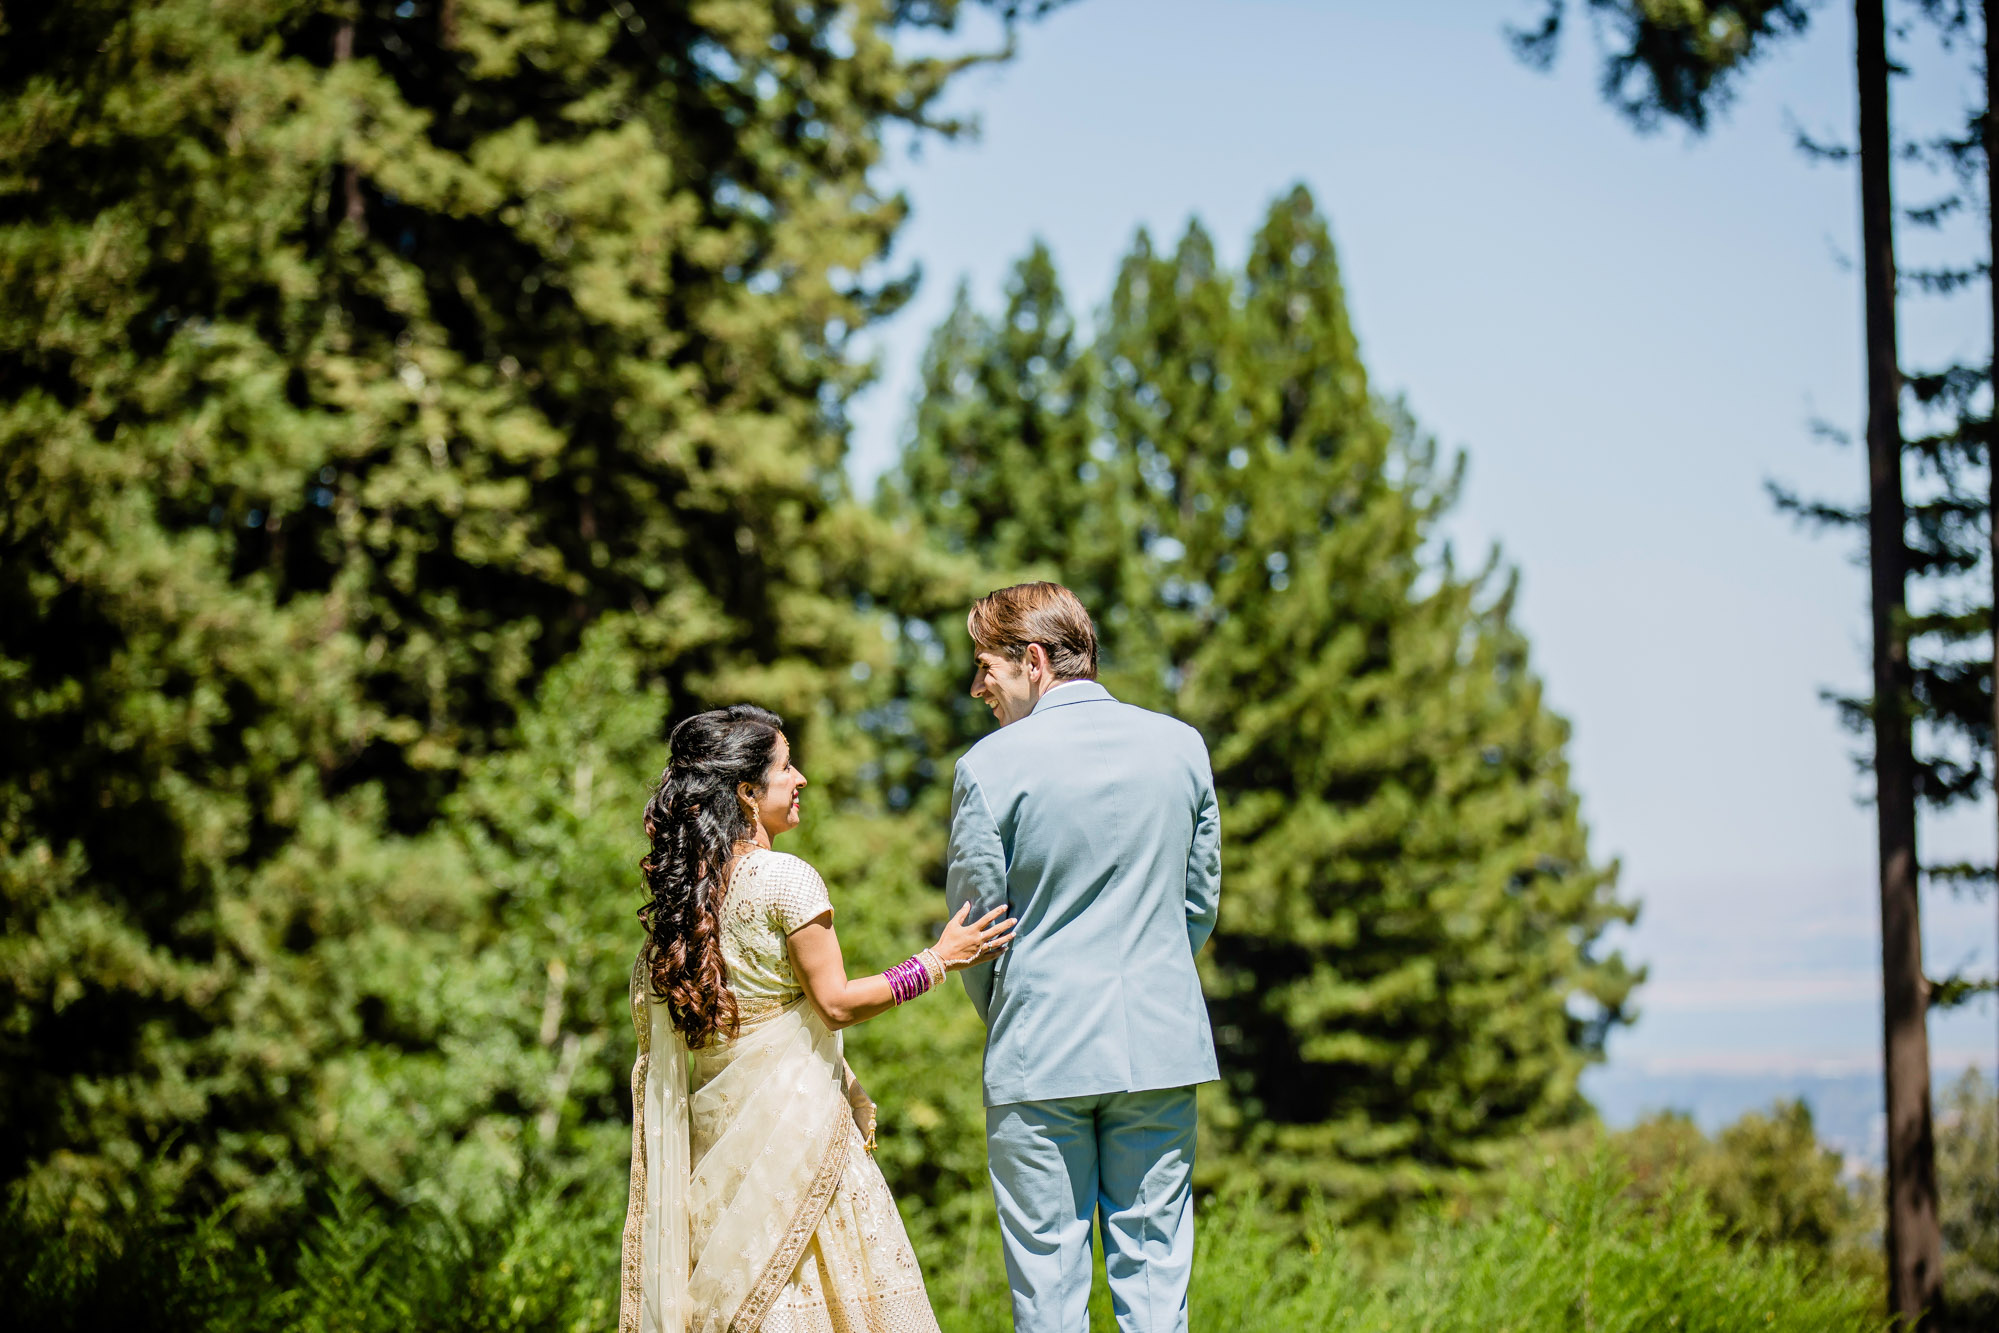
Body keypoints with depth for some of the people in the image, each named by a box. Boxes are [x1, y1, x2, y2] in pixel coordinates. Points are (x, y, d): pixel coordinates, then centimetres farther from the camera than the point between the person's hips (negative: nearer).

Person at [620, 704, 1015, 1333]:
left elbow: (648, 1003, 13)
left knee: (726, 1280, 7)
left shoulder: (678, 886, 7)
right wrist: (939, 959, -6)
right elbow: (837, 1003, -12)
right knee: (820, 1275, -4)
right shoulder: (786, 879, -13)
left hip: (711, 1117, 7)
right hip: (791, 1109, -7)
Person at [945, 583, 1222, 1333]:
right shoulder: (1182, 746, 4)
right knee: (1155, 1268, 8)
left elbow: (975, 927, -1)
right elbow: (1202, 901, 11)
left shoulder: (989, 767, -8)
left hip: (1040, 1054, -3)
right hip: (1163, 1045, 3)